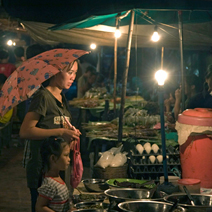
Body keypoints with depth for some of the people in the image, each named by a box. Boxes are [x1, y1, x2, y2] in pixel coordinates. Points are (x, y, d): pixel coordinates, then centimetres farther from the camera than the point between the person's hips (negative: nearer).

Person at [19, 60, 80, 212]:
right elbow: (25, 131, -20)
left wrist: (70, 134, 4)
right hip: (41, 170, -8)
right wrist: (61, 132, -23)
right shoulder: (43, 96, -13)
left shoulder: (62, 98, 14)